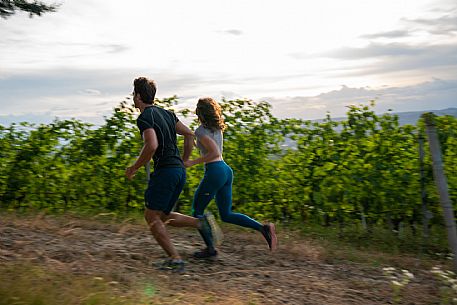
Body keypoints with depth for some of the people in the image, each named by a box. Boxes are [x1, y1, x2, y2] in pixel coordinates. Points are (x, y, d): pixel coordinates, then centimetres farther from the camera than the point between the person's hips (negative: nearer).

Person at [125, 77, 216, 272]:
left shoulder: (144, 118, -9)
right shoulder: (166, 113, 17)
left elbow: (151, 146, -25)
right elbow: (189, 134, 19)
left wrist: (134, 168, -12)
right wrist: (183, 161, 23)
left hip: (165, 170, -9)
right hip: (179, 171, 9)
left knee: (152, 216, 0)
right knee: (163, 216, 18)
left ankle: (175, 259, -4)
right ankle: (200, 222, 0)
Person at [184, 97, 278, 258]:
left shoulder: (201, 130, -10)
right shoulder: (217, 128, 15)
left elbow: (215, 153, -19)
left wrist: (193, 162, -12)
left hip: (214, 172, -8)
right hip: (226, 170, 8)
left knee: (197, 210, 11)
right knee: (226, 215, 11)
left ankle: (210, 248, 14)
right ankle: (263, 228, -3)